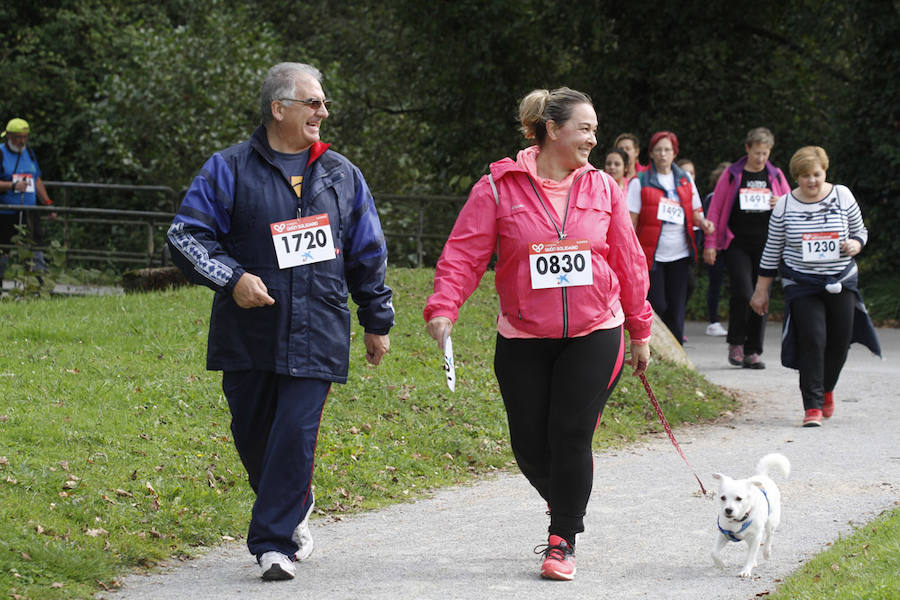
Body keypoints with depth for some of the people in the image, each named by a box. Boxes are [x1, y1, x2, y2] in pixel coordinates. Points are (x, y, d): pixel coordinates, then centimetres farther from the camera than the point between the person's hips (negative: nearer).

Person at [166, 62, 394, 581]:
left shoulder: (342, 175, 11)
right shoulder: (230, 170, 1)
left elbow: (369, 255, 17)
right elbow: (186, 235, -1)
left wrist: (378, 324, 18)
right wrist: (231, 279, -14)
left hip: (317, 337, 0)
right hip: (248, 334, 0)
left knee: (295, 435, -10)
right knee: (253, 434, 9)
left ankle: (275, 542, -5)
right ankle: (295, 509, 35)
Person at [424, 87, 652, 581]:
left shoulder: (602, 188, 4)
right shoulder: (499, 188, -4)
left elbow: (628, 262, 10)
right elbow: (464, 254, -8)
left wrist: (639, 330, 13)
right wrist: (443, 308, -22)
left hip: (593, 336, 0)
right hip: (523, 340, 0)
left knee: (571, 438, -8)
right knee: (530, 444, 3)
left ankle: (563, 541, 6)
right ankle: (566, 507, 33)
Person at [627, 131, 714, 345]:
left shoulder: (685, 180, 11)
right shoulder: (640, 182, 0)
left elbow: (694, 212, 19)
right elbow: (631, 221, -3)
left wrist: (702, 222, -5)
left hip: (680, 255, 3)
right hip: (652, 255, -3)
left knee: (676, 308, 2)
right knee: (657, 307, -8)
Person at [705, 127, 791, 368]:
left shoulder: (775, 176, 10)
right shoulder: (732, 175, 2)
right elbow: (715, 209, 4)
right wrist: (710, 244, -1)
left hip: (766, 245, 3)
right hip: (737, 244, -3)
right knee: (743, 293, -16)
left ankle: (753, 352, 10)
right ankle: (736, 343, 4)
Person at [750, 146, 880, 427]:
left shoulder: (842, 196, 1)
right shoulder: (784, 206, -1)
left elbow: (860, 232, 14)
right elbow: (772, 250, 7)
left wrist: (855, 244, -11)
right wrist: (761, 290, 8)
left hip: (841, 281, 2)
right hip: (802, 285, -2)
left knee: (840, 340, 3)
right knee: (812, 340, -14)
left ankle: (826, 388, 33)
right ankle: (813, 406, -10)